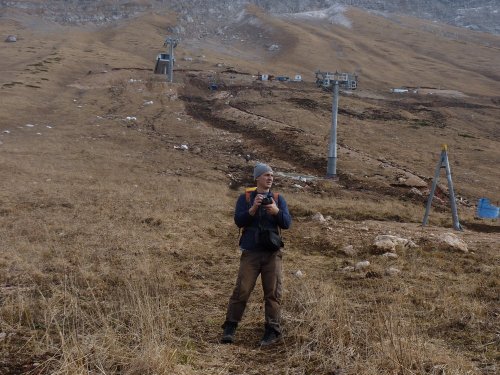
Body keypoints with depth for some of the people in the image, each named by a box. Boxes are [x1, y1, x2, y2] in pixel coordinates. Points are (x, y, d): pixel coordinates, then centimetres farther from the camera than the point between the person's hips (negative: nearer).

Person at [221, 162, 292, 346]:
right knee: (242, 290, -5)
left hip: (272, 253, 2)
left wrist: (276, 211, -20)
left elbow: (287, 223, -1)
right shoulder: (245, 198, 6)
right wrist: (253, 208, -23)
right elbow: (239, 221, -7)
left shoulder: (278, 199, 10)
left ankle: (272, 331, 8)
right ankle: (229, 328, 3)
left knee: (273, 293, 1)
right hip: (251, 253, -2)